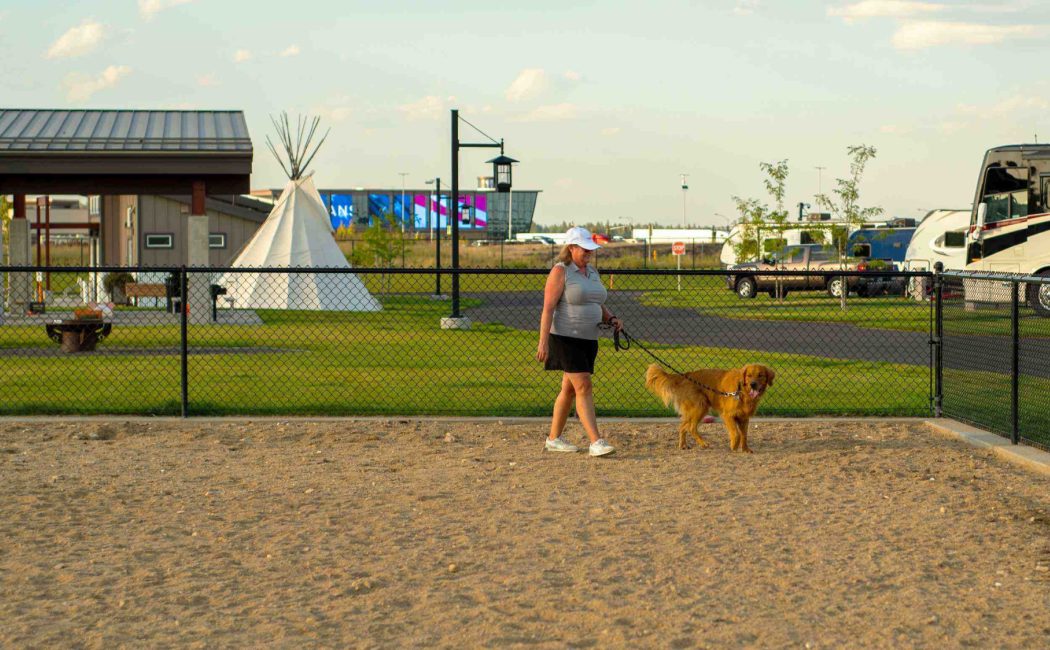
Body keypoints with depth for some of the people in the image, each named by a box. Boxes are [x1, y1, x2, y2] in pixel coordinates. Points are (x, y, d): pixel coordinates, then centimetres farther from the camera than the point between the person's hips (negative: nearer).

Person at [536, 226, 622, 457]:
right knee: (583, 387, -14)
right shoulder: (560, 272, -9)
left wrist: (611, 319, 3)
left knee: (569, 389, 12)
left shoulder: (592, 272, 15)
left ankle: (554, 438, 22)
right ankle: (596, 442, -17)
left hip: (588, 339, 8)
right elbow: (548, 308, -13)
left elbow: (598, 305, 24)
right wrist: (543, 342, -19)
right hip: (565, 338, -8)